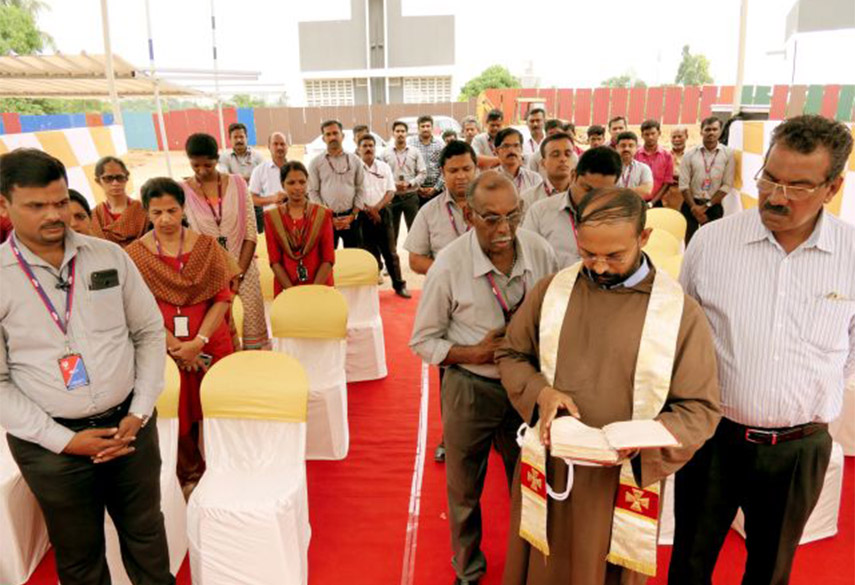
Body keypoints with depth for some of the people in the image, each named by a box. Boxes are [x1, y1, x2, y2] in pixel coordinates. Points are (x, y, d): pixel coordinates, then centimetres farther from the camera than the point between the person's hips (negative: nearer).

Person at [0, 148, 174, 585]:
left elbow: (150, 332, 3)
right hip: (50, 444, -1)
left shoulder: (110, 256, -2)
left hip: (130, 426, 2)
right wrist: (63, 439, -12)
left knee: (147, 535, 18)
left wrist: (139, 413, -6)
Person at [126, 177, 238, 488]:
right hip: (163, 346, 0)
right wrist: (176, 347, -13)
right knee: (179, 413, 8)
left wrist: (198, 341, -14)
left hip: (211, 343, 1)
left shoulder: (207, 246, 0)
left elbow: (223, 298, -4)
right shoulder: (134, 254, -2)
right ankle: (189, 476, 30)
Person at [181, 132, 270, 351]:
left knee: (252, 326, 2)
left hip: (243, 270, 1)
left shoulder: (237, 184, 2)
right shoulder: (183, 191, -1)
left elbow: (250, 235, 0)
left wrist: (238, 274, -8)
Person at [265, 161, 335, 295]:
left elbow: (328, 259, -2)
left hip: (319, 287, 0)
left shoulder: (323, 214, 2)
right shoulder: (272, 217, 3)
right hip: (286, 289, 0)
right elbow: (275, 261, 0)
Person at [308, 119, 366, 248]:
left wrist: (352, 215, -6)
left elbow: (360, 189, 5)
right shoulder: (316, 163, 2)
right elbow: (313, 192, -1)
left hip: (350, 217, 2)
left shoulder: (354, 160, 6)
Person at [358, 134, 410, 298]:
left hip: (383, 213, 2)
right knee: (369, 252, 4)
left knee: (390, 252, 4)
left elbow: (391, 191, 4)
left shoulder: (384, 167, 9)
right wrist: (368, 209, -13)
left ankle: (399, 285, 12)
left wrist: (377, 207, -10)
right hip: (363, 216, -2)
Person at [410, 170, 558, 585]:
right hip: (470, 387, -1)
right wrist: (474, 354, -21)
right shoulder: (449, 265, -18)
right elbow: (423, 341, -8)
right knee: (464, 489, 18)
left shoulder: (541, 252, -12)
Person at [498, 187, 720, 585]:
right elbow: (510, 355, 7)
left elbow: (700, 410, -7)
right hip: (549, 471, 2)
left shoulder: (681, 312, -12)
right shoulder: (550, 291, -4)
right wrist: (540, 391, -14)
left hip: (624, 482, -2)